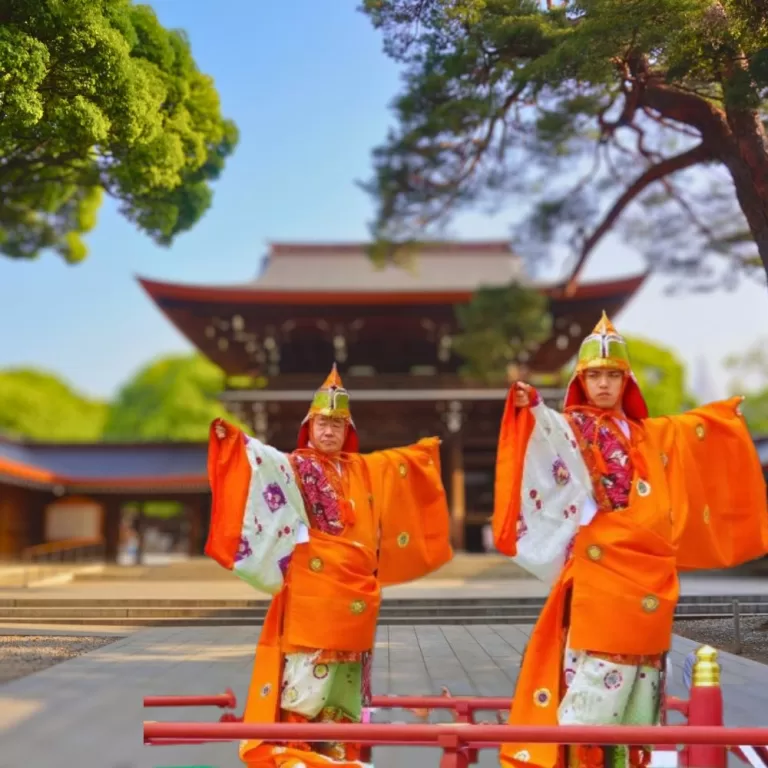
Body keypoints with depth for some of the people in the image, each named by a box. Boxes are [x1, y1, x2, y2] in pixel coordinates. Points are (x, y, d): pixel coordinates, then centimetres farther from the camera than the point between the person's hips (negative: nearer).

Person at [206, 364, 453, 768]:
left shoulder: (363, 469, 16)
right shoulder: (294, 465, -1)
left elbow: (402, 461, 33)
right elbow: (261, 460, -19)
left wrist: (425, 449, 43)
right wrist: (232, 437, -35)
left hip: (354, 585, 6)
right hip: (312, 584, -6)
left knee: (344, 668, 10)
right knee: (306, 663, -6)